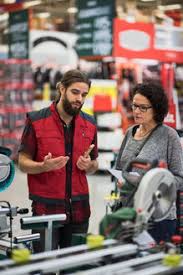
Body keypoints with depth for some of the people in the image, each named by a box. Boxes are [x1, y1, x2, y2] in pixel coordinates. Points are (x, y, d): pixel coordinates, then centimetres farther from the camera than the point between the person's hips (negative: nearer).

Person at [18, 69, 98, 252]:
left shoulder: (90, 124, 8)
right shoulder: (36, 121, -4)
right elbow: (23, 163, -2)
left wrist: (88, 165, -6)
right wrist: (44, 166, -22)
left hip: (79, 209, 4)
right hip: (45, 207, -3)